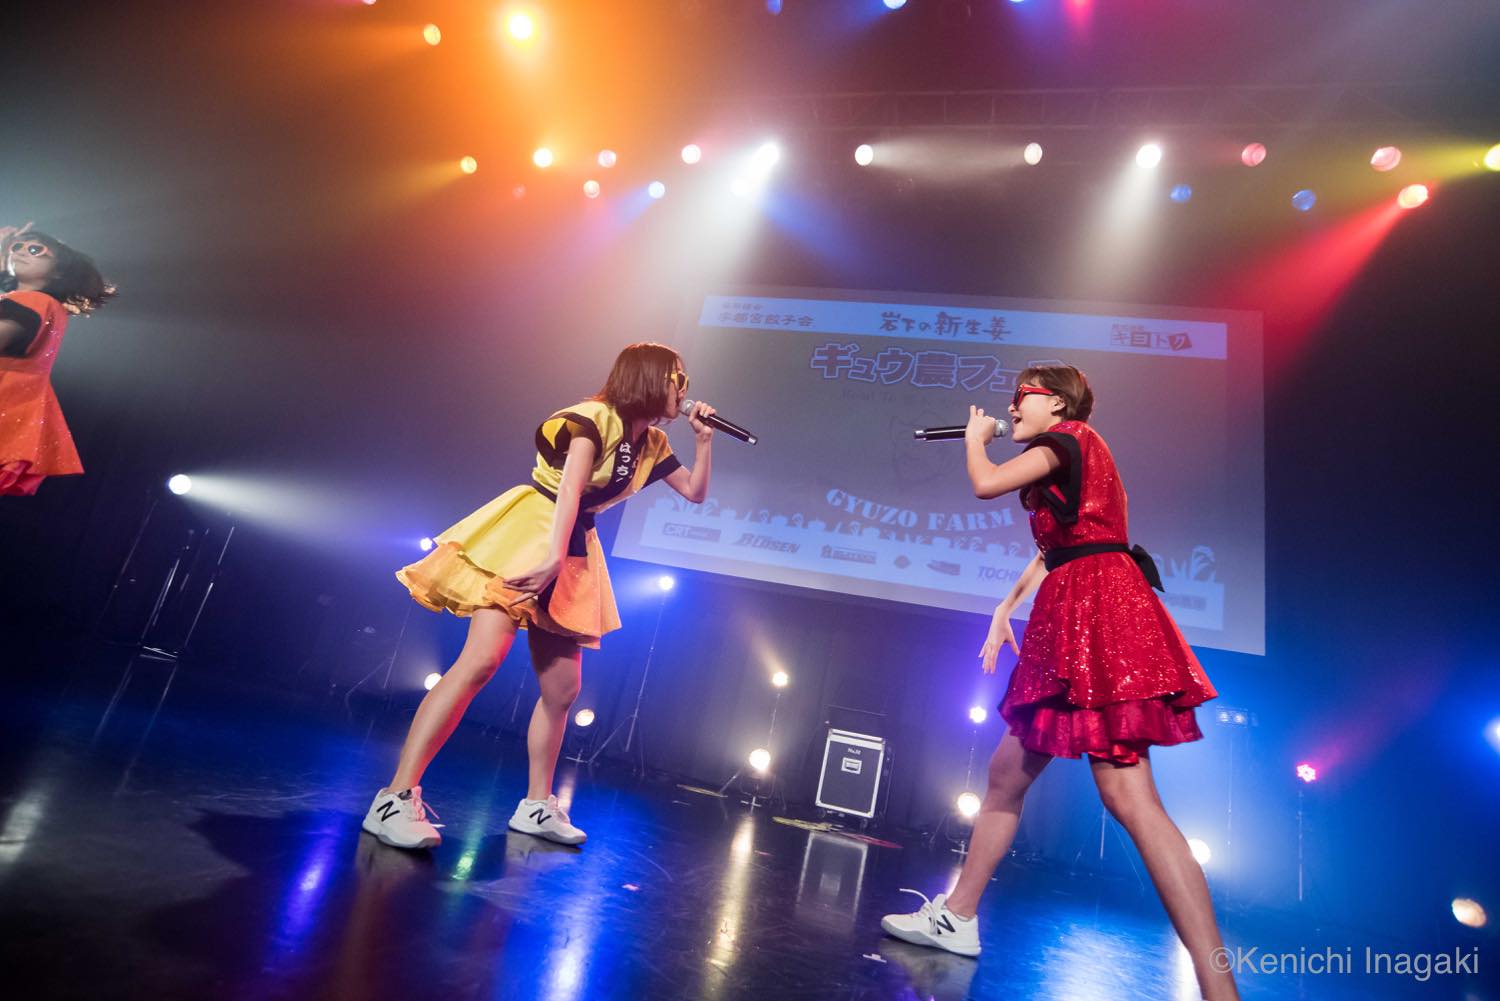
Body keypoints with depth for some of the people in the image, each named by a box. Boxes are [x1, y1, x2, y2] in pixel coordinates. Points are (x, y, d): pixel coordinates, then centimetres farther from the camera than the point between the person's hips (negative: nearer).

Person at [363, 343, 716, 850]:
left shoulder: (652, 444, 12)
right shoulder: (595, 418, -10)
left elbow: (696, 492, 20)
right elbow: (569, 489, -22)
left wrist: (705, 438, 8)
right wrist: (552, 556, -32)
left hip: (574, 554, 8)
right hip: (528, 533, -8)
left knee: (561, 690, 8)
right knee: (481, 660, -22)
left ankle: (536, 804, 23)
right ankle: (396, 798, -18)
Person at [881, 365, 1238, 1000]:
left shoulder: (1067, 437, -2)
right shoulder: (1069, 463, 26)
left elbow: (986, 483, -13)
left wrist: (975, 437, 8)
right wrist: (1006, 608, 19)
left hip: (1098, 609, -10)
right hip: (1069, 616, 10)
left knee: (1128, 795, -16)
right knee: (1007, 773, 12)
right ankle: (955, 917, 23)